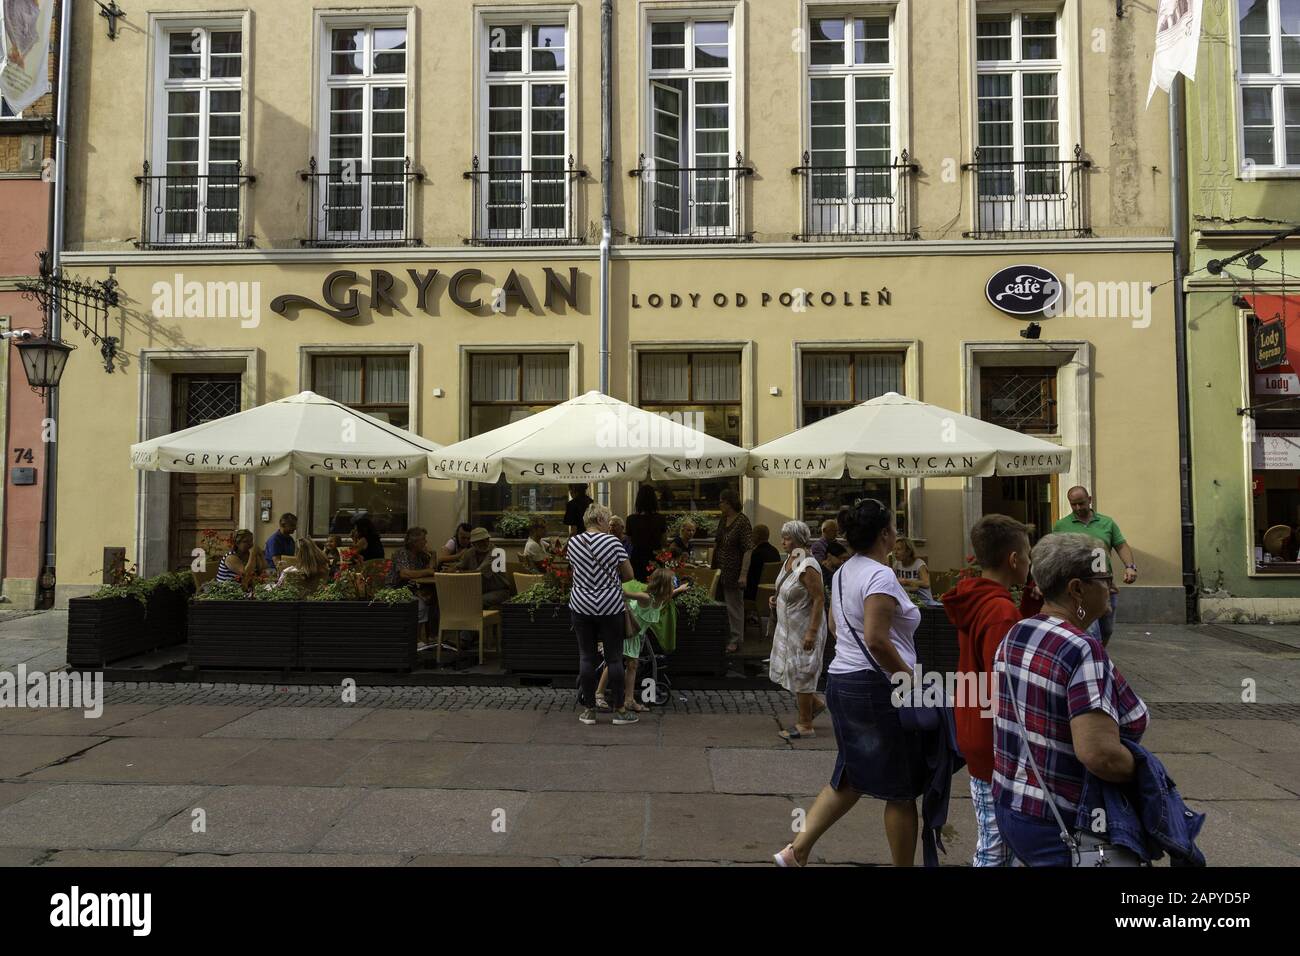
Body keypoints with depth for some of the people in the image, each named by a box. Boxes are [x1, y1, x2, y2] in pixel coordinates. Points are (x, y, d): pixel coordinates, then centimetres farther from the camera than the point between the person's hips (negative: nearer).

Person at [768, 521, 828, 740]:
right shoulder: (790, 559, 5)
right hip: (788, 626, 9)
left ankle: (805, 726, 15)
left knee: (800, 673, 2)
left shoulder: (808, 566, -24)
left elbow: (819, 599, -25)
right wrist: (776, 598, 2)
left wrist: (812, 632, -27)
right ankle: (814, 703, 36)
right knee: (787, 670, 17)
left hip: (804, 627, -9)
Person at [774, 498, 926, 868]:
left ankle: (797, 850, 14)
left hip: (842, 680, 9)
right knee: (901, 789, 8)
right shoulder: (881, 575, -17)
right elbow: (876, 640, -25)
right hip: (877, 687, -9)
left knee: (851, 777, 18)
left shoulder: (844, 572, 11)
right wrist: (911, 680, -16)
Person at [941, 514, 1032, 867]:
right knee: (995, 850, 5)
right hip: (997, 745, -9)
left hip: (973, 733, 9)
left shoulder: (974, 602, 5)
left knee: (990, 842, 23)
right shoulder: (1002, 613, -24)